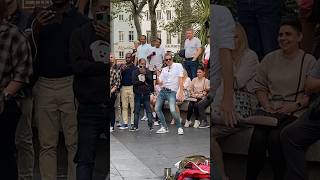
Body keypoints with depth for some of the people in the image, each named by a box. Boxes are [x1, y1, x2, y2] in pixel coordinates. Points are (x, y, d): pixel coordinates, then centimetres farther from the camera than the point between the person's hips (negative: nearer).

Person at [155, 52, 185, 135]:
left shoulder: (178, 66, 0)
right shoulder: (164, 69, 14)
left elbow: (180, 80, -7)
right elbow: (160, 83, 12)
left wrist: (180, 92, -15)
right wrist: (157, 77, -9)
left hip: (172, 92, -6)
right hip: (162, 91, 6)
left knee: (173, 110, -21)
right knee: (157, 109, 2)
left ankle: (179, 127, -2)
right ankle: (164, 127, 14)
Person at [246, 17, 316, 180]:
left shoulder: (309, 61, 4)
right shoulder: (270, 58, 16)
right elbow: (259, 85, 16)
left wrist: (295, 105, -13)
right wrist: (266, 105, 0)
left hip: (295, 113, -3)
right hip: (270, 111, 3)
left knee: (275, 136, -31)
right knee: (258, 137, -26)